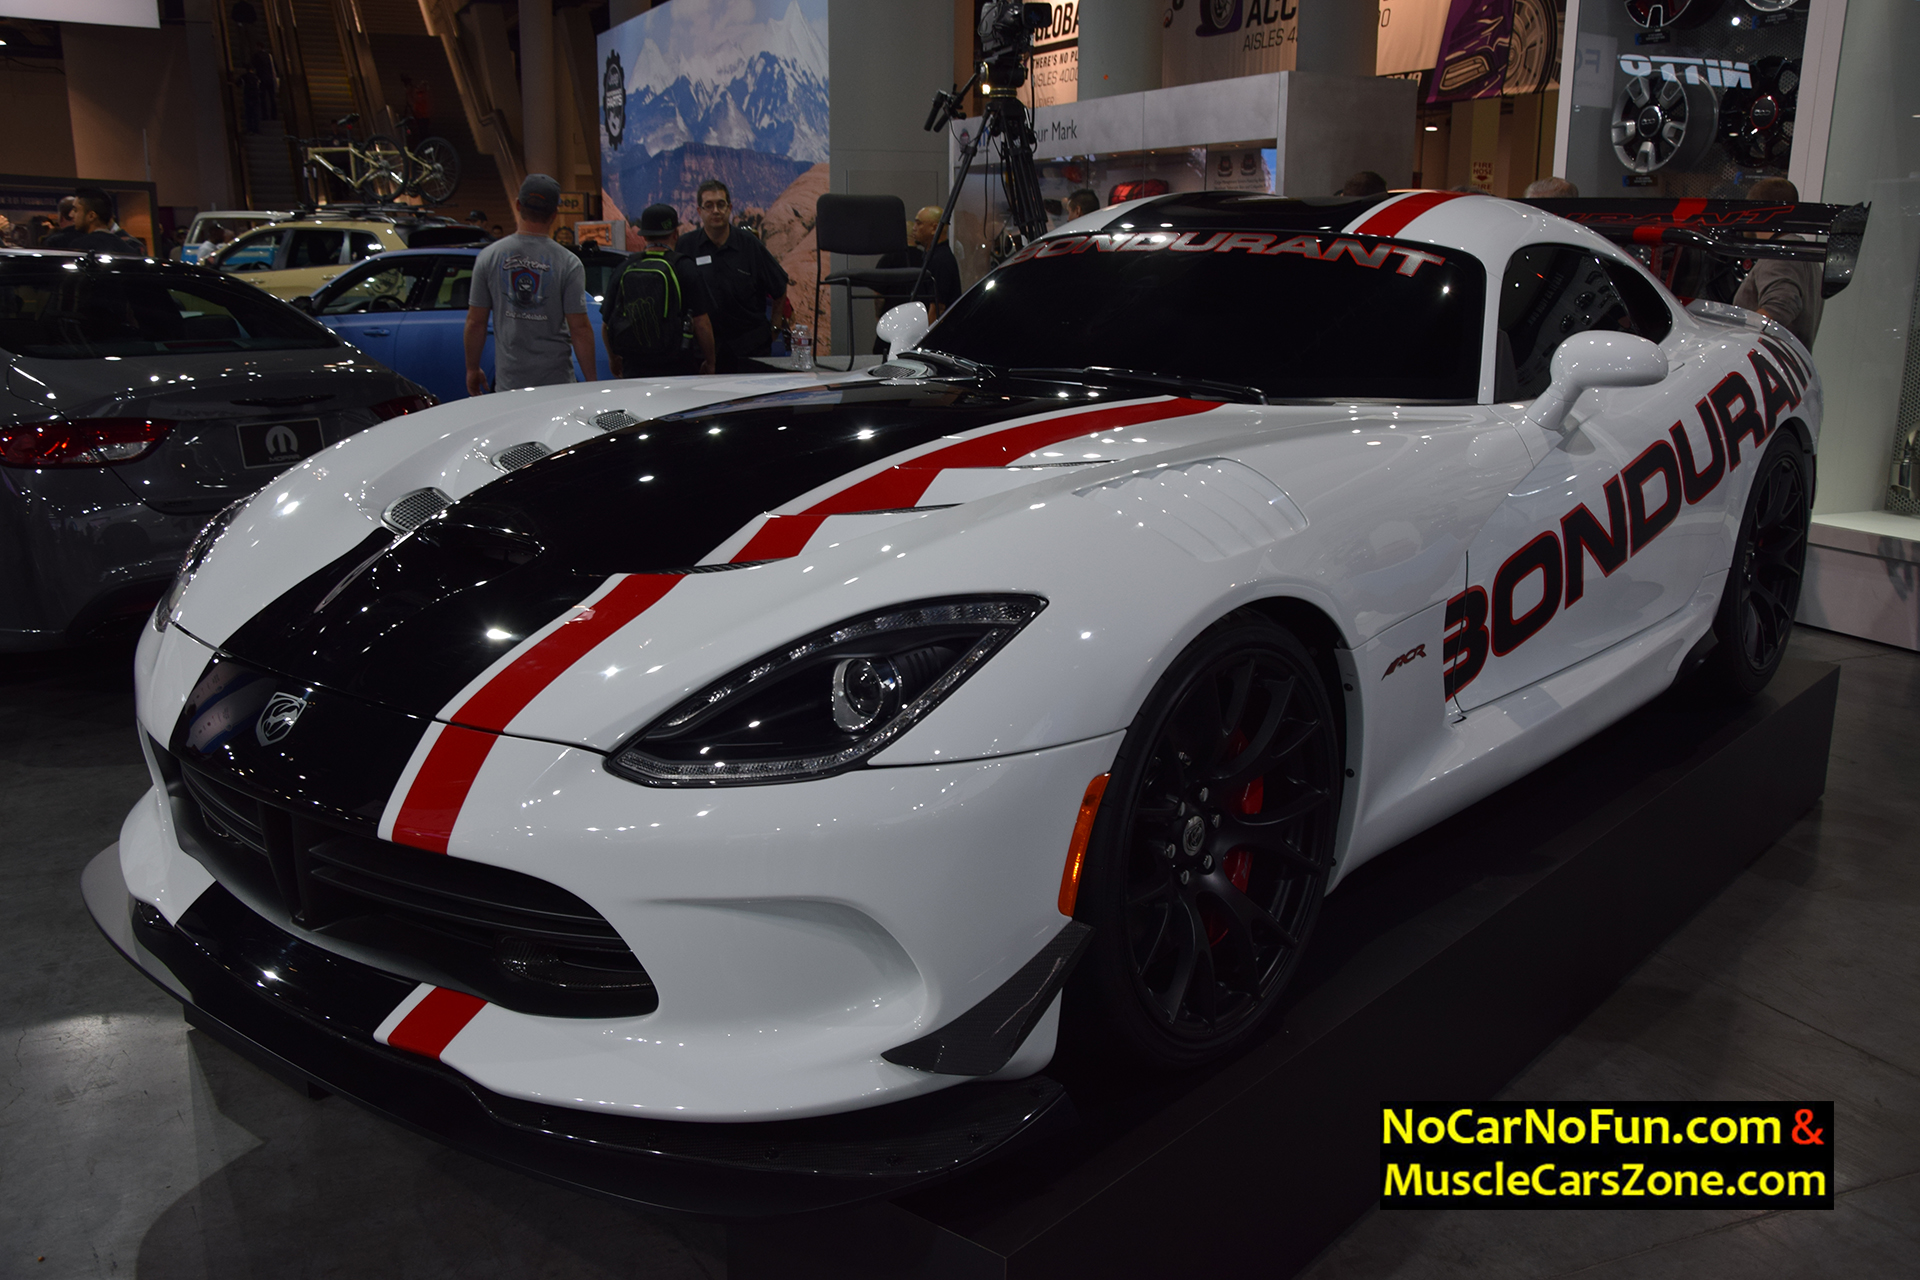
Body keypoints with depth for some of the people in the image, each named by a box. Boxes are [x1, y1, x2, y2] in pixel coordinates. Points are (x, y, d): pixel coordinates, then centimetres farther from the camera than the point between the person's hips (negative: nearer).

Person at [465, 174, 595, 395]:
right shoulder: (568, 263, -5)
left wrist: (472, 369, 17)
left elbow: (475, 322, 5)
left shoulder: (488, 257, 2)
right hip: (557, 382, -2)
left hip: (508, 383, 2)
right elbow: (580, 328, -7)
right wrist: (591, 381, 0)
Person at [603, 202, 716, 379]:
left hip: (632, 370, 3)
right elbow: (701, 324, -9)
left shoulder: (625, 268, 5)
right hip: (674, 369, -3)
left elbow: (606, 326, 9)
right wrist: (710, 363, 6)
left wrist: (614, 358, 27)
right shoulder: (683, 268, -6)